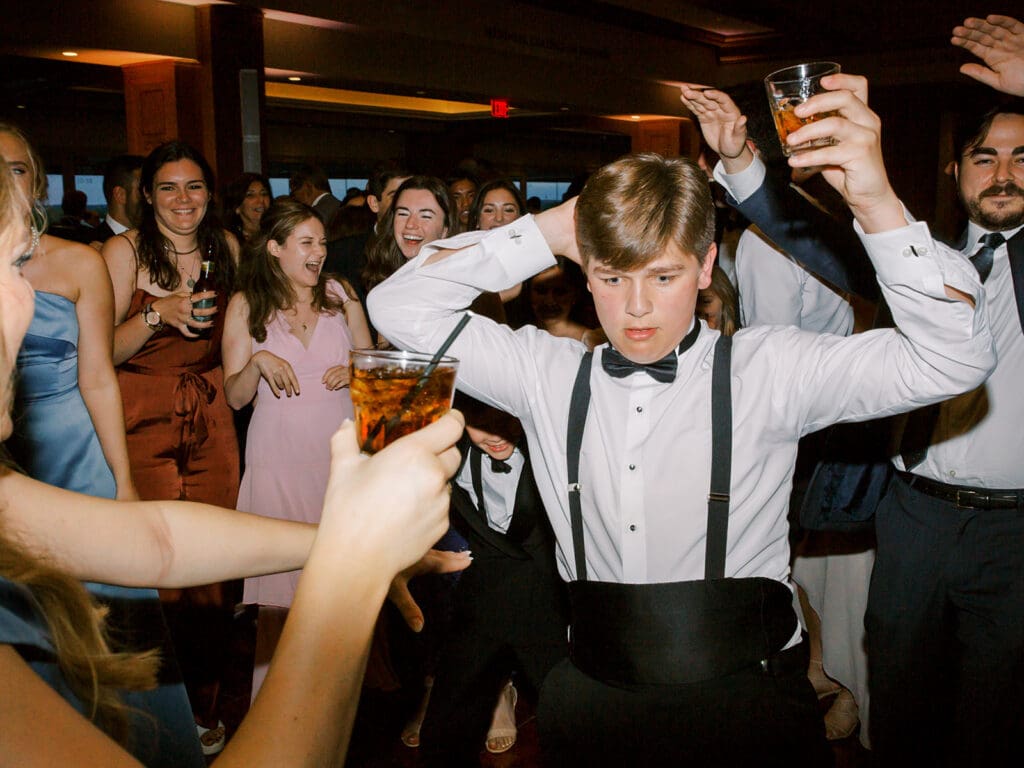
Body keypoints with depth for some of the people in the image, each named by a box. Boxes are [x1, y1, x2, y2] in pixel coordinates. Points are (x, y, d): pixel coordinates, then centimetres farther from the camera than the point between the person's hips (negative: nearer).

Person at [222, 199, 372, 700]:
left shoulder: (340, 295, 9)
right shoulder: (246, 304, 4)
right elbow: (234, 397, 2)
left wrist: (357, 371, -3)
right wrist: (258, 362, -17)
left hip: (341, 450, 2)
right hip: (280, 456, -2)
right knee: (281, 582, -1)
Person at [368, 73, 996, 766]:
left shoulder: (769, 370, -7)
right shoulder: (549, 374, 0)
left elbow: (953, 355, -11)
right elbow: (402, 307, 1)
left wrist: (875, 198, -24)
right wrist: (545, 234, -6)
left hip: (748, 698, -1)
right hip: (596, 695, 2)